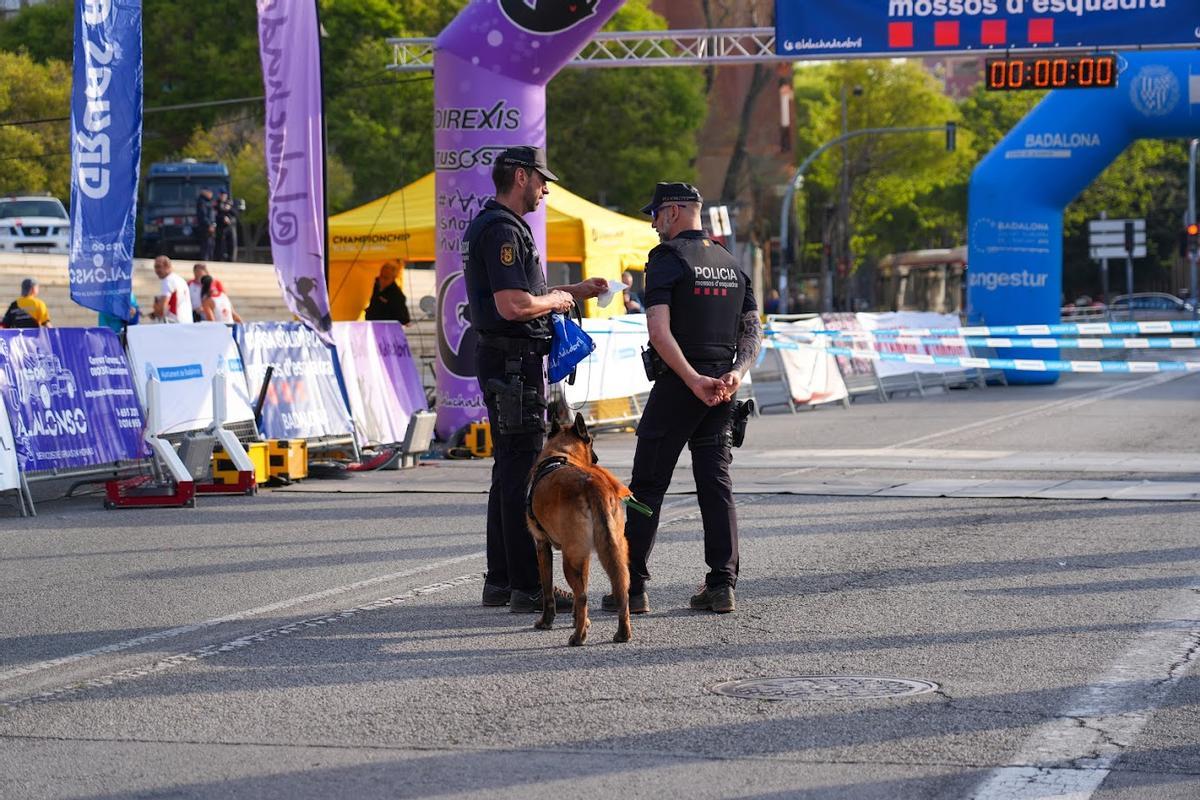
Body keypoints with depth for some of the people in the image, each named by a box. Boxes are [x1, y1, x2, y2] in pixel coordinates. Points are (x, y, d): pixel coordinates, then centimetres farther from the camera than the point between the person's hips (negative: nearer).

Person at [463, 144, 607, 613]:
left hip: (505, 362, 11)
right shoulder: (503, 230, -16)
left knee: (509, 471, 14)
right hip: (514, 362, -11)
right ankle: (528, 587, -9)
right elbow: (512, 305, -25)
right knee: (523, 473, -9)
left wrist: (576, 291, 21)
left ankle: (500, 581, 19)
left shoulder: (488, 226, 19)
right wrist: (557, 300, -8)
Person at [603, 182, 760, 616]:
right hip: (722, 391, 6)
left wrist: (694, 380, -19)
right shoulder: (731, 263, 14)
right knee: (716, 485, 7)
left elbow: (659, 330, -19)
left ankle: (632, 587, 0)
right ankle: (722, 585, 2)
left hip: (677, 386, -6)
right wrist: (736, 373, -4)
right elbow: (753, 330, 10)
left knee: (647, 486, 0)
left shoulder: (667, 259, -8)